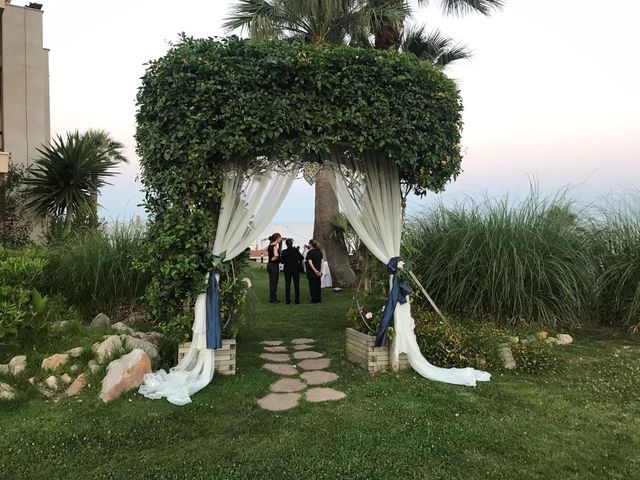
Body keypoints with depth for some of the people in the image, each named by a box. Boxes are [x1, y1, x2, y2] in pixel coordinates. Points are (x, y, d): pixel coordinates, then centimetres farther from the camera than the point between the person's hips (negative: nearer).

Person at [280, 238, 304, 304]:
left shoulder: (284, 252, -9)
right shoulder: (296, 251, -8)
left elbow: (282, 261, -5)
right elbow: (301, 258, -3)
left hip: (287, 269, 0)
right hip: (296, 269, 0)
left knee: (287, 284, 7)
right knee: (296, 285, 7)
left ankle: (287, 300, 7)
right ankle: (297, 300, 6)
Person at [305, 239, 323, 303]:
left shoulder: (309, 252, -12)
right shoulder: (319, 252, 7)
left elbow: (310, 263, -19)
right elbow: (321, 262, 5)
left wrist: (315, 271, -19)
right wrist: (320, 271, 5)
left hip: (311, 272, -6)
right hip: (318, 272, 6)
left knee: (312, 286, 1)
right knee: (318, 285, 12)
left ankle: (314, 300, 4)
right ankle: (318, 299, 16)